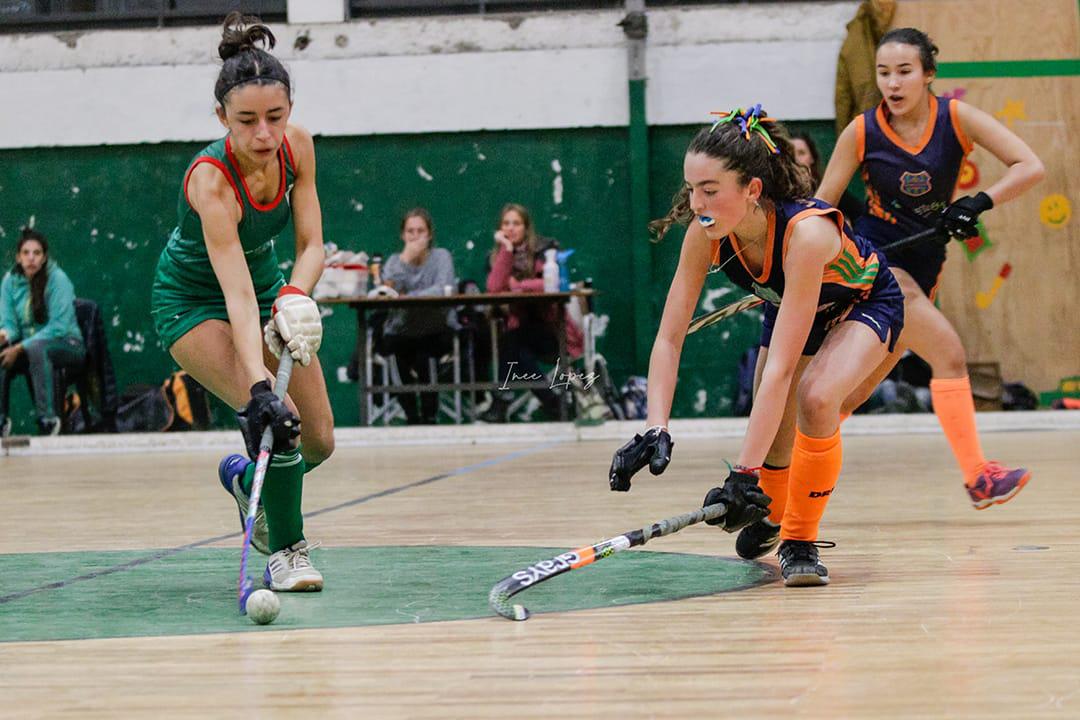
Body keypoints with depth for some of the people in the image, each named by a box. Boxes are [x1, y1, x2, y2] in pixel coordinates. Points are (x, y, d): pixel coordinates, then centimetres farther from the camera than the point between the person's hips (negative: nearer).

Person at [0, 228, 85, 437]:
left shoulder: (57, 279, -14)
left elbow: (58, 327, -20)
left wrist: (20, 348, -26)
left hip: (66, 345, -4)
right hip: (28, 346, 4)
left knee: (36, 348, -37)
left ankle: (48, 418, -32)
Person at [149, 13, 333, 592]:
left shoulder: (297, 147, -19)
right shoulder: (211, 181, -36)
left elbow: (311, 244, -13)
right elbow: (237, 295, -44)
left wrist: (293, 297, -34)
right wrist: (260, 389, -53)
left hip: (268, 285, 6)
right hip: (193, 301, -6)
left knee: (318, 443, 5)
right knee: (276, 420, -27)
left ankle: (246, 479, 37)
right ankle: (287, 551, -7)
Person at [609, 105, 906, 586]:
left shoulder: (805, 231, -44)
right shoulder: (705, 233, -28)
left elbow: (781, 368, -45)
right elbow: (668, 339, -22)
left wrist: (743, 472, -49)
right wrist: (655, 431, -36)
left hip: (865, 306, -5)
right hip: (787, 307, 5)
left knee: (815, 398, -33)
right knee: (771, 456, 4)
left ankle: (800, 541, -12)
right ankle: (774, 517, 42)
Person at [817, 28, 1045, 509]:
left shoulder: (955, 118, -7)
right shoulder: (862, 132, -9)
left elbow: (1029, 166, -12)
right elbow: (821, 207, 0)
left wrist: (978, 204, -24)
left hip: (923, 267, 4)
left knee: (857, 390, 8)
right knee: (948, 352, -22)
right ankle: (977, 475, -22)